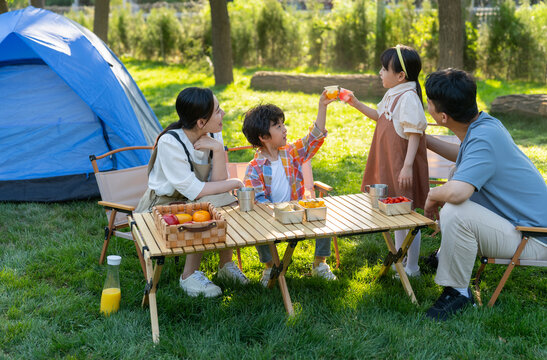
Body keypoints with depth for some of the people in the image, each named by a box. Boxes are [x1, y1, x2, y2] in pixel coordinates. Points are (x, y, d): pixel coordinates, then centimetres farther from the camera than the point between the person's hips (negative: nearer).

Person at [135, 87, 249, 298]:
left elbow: (217, 183, -13)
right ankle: (189, 276, -13)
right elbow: (194, 191, -28)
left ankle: (225, 265, 2)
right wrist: (234, 184, -21)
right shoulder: (170, 142, -27)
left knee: (228, 205, -19)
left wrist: (218, 149, -26)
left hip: (193, 202, 6)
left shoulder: (214, 135, -8)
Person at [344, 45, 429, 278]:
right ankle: (400, 260, 32)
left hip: (403, 165, -10)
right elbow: (380, 117, 28)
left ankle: (412, 267, 9)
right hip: (390, 163, 10)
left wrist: (407, 165, -26)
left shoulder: (408, 98, -18)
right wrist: (356, 104, 19)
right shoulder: (392, 95, 11)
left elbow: (414, 134, -21)